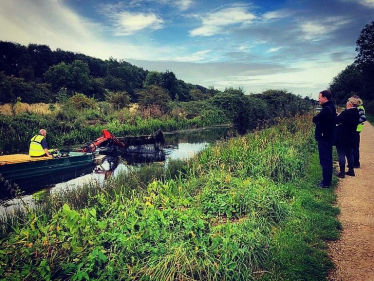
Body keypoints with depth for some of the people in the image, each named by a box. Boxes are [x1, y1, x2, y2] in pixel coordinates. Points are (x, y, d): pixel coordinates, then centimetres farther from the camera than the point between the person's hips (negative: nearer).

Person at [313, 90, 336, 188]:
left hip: (324, 139, -11)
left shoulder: (327, 109, -20)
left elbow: (315, 119, -20)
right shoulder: (331, 107, 14)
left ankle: (326, 183, 3)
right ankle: (327, 180, 27)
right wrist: (319, 120, -6)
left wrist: (317, 119, -2)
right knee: (327, 160, 17)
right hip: (327, 138, 11)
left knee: (325, 161, -4)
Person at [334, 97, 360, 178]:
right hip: (351, 137, 8)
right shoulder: (357, 113, 5)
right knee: (349, 154, 17)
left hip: (342, 138, -8)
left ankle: (342, 172, 3)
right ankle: (351, 171, 25)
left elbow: (336, 121, -19)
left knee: (341, 154, 0)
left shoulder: (346, 113, -22)